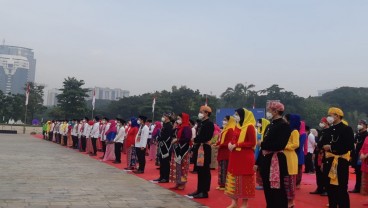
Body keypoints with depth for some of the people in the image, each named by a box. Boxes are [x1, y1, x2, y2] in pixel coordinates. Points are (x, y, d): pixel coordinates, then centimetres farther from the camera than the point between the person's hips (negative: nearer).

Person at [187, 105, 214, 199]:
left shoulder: (209, 124, -10)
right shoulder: (201, 123, 16)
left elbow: (207, 138, -20)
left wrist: (195, 140, -15)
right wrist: (194, 149, 10)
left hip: (204, 149, -9)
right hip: (198, 149, 9)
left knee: (204, 171, -2)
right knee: (199, 170, 13)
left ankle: (204, 192, 4)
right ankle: (199, 190, 21)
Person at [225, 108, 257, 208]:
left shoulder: (250, 127, -12)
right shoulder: (237, 126, 12)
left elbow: (252, 143, -16)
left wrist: (236, 145, -18)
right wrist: (230, 144, -4)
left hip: (245, 157, -8)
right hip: (235, 157, 8)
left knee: (244, 179, 1)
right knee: (234, 178, 10)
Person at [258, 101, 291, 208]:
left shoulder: (284, 125, -9)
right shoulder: (270, 125, 14)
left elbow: (279, 145, -19)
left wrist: (262, 144, -11)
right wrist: (258, 162, 12)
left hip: (276, 161, -8)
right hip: (266, 160, 8)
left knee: (277, 190, 0)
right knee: (267, 190, 13)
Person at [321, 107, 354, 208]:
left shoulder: (347, 129, -7)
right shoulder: (330, 130, 14)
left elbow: (349, 146, -17)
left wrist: (332, 147, -18)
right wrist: (324, 162, 13)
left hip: (341, 163, -7)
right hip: (329, 162, 7)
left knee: (341, 189, -4)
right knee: (330, 188, 13)